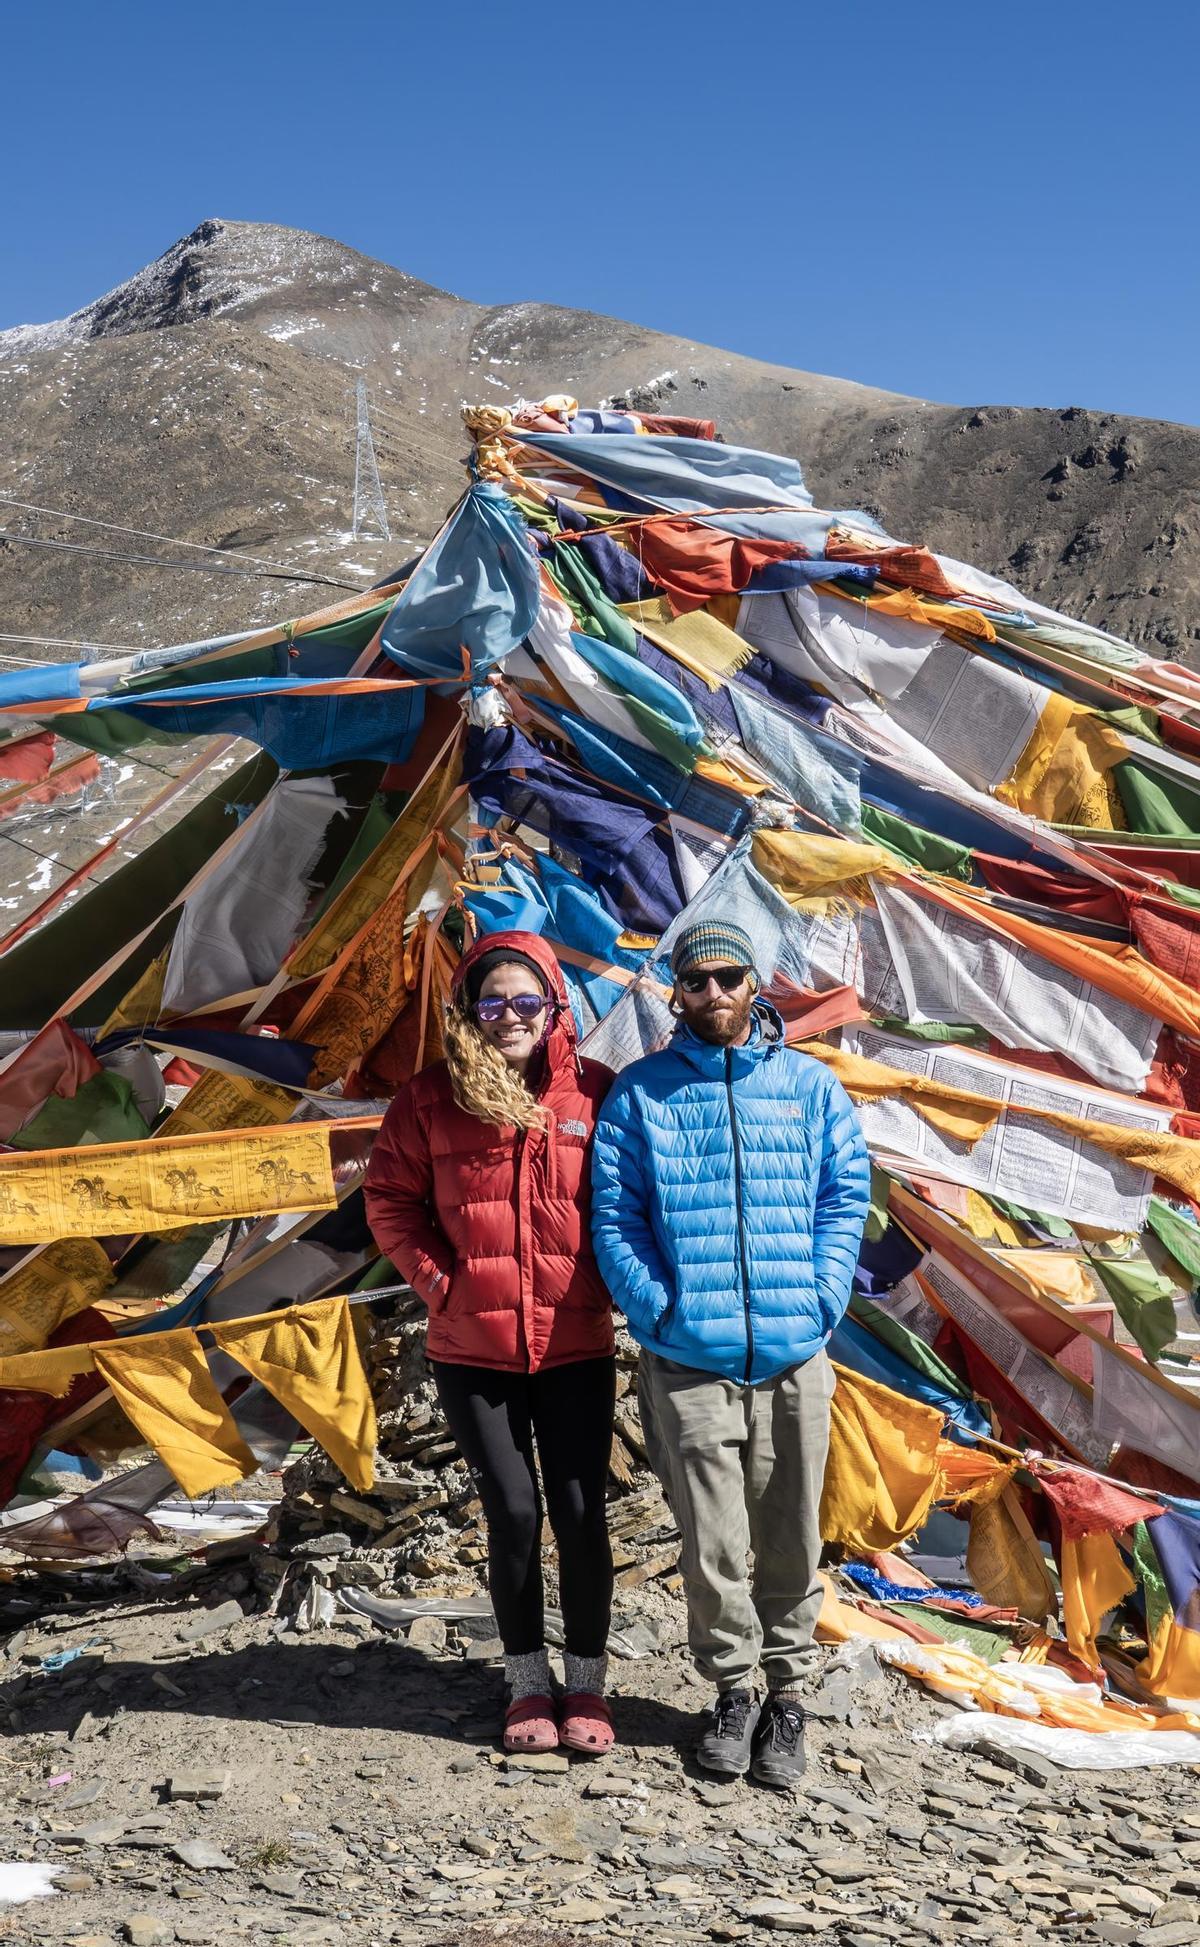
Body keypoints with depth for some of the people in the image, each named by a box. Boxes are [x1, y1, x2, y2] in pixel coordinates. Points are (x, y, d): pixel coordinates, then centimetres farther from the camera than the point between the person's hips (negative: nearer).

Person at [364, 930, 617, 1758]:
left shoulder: (595, 1092, -3)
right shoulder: (432, 1097, -3)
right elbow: (391, 1201, 3)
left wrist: (604, 1286, -5)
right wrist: (441, 1283, -5)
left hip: (577, 1347, 0)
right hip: (472, 1349, 0)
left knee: (580, 1513, 2)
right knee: (513, 1513, 6)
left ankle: (587, 1686, 19)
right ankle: (529, 1685, 23)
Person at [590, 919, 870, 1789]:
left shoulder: (811, 1085, 7)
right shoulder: (639, 1094, 4)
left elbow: (846, 1198, 6)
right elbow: (614, 1218, 3)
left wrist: (820, 1300, -6)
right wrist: (660, 1310, -7)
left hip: (795, 1357, 1)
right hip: (688, 1360, -1)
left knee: (791, 1538, 8)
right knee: (713, 1545, 3)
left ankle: (789, 1691, 23)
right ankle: (734, 1689, 22)